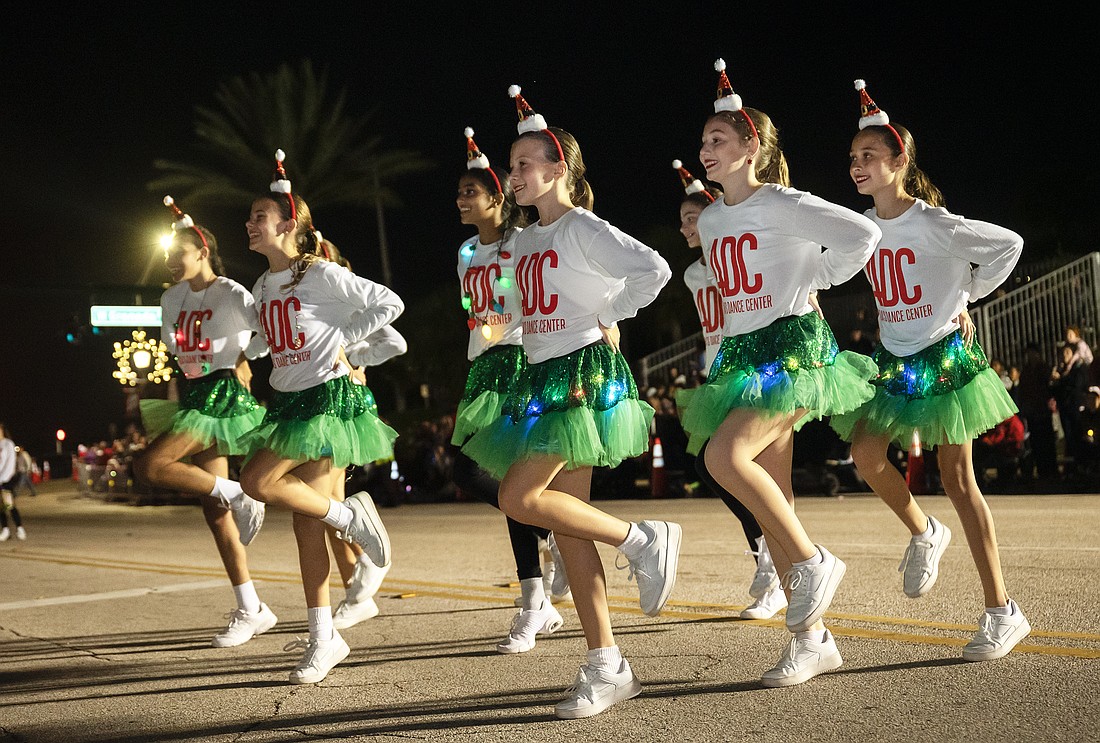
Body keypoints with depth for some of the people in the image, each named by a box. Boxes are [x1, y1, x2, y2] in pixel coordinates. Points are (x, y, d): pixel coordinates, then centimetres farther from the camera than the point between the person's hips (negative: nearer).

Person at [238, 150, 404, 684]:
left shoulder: (322, 275, -8)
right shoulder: (262, 290, 14)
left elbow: (389, 304, -9)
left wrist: (342, 337, -8)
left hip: (326, 398, -7)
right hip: (287, 401, 7)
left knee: (257, 481, -19)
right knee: (305, 517, 2)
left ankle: (350, 516, 0)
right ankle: (324, 638, 5)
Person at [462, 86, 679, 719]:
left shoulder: (583, 228, -7)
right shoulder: (526, 242, 17)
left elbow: (653, 270, -19)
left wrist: (611, 318, -10)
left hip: (584, 375, -8)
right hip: (543, 380, 8)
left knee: (519, 497, -19)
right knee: (566, 520, 2)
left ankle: (643, 540, -4)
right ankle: (607, 666, 4)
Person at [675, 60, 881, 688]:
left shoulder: (782, 204, -8)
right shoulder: (710, 220, 15)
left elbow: (862, 235, -15)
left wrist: (817, 281, -6)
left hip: (792, 347, -8)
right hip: (742, 355, 8)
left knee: (726, 455, -27)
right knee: (772, 495, 3)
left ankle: (813, 561, -11)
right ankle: (812, 636, 8)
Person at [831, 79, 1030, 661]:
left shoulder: (933, 223, -15)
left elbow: (1008, 245, -13)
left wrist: (967, 297, -4)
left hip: (944, 357, -6)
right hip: (894, 361, 6)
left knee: (957, 479, -6)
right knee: (865, 454, -11)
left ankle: (1001, 611, -1)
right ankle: (923, 533, 18)